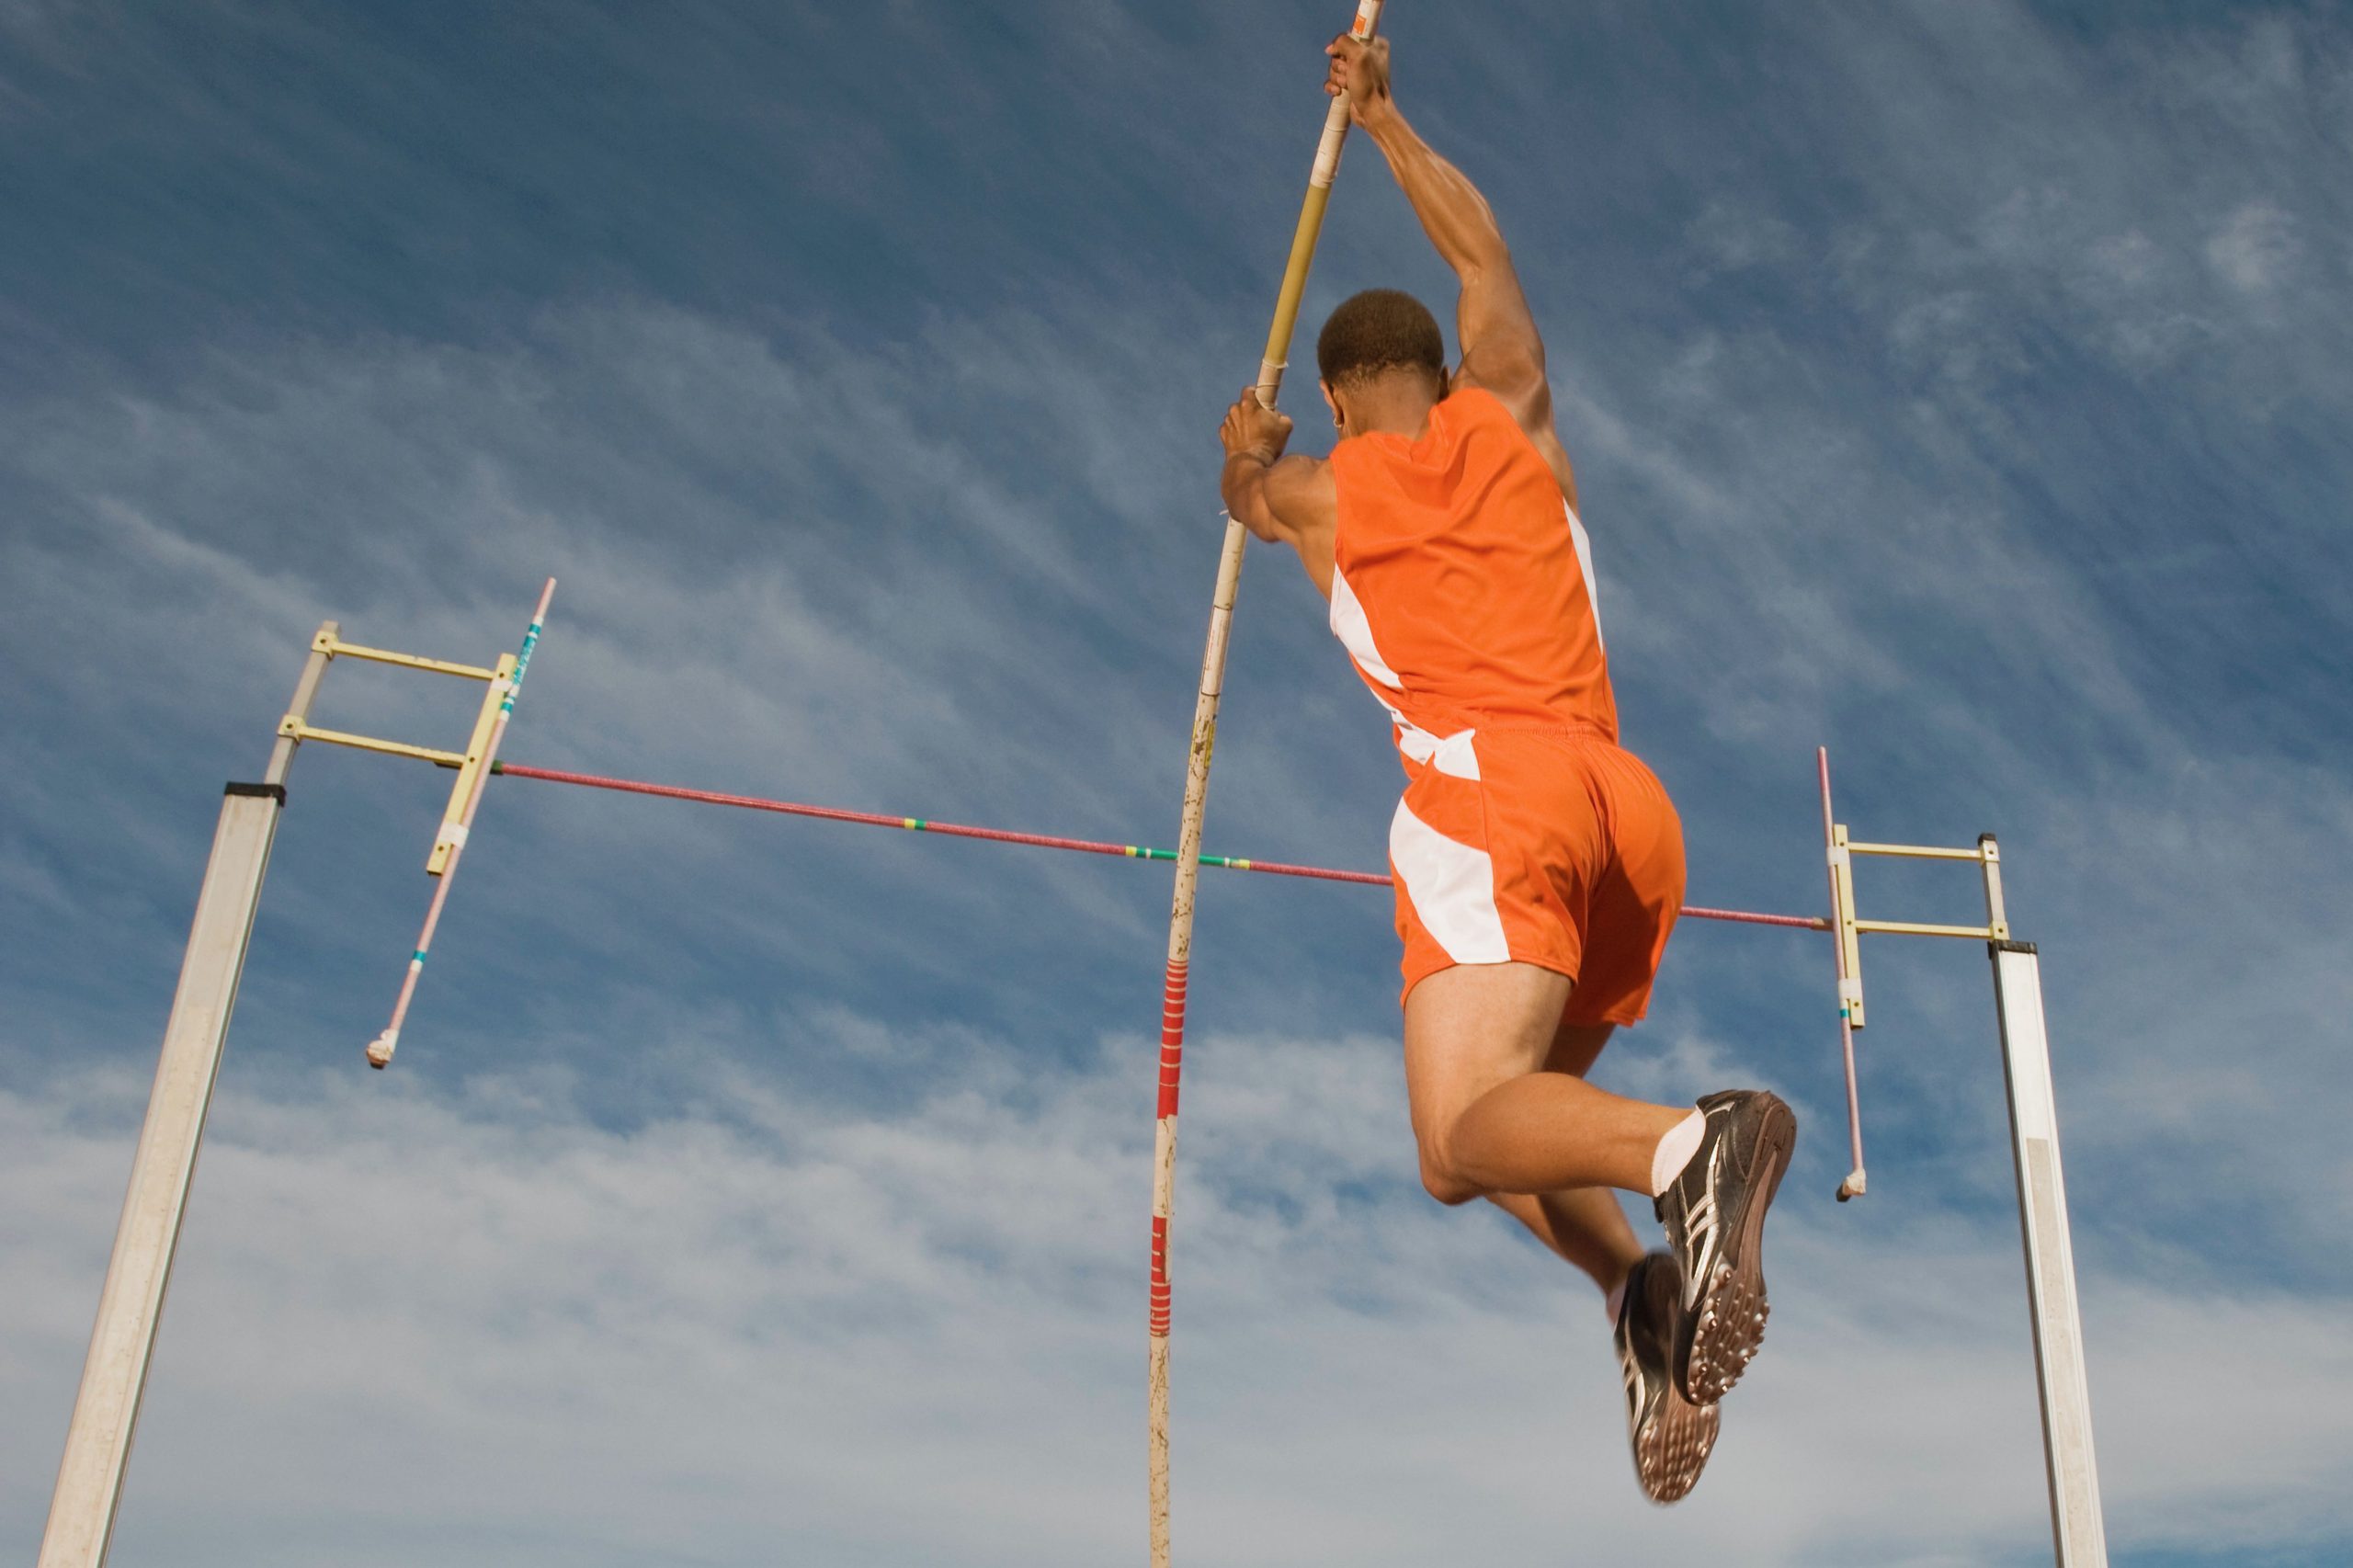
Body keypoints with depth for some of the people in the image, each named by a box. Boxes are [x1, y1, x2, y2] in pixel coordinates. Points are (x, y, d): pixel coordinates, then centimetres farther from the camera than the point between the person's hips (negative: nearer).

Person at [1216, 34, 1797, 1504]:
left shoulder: (1320, 490, 18)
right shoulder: (1510, 410, 22)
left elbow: (1248, 486, 44)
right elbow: (1484, 250, 40)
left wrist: (1251, 454, 68)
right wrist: (1384, 118, 51)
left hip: (1485, 793, -5)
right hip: (1633, 811, 5)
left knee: (1463, 1141, -16)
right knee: (1514, 1108, 16)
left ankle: (1690, 1146, -47)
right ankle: (1658, 1284, -13)